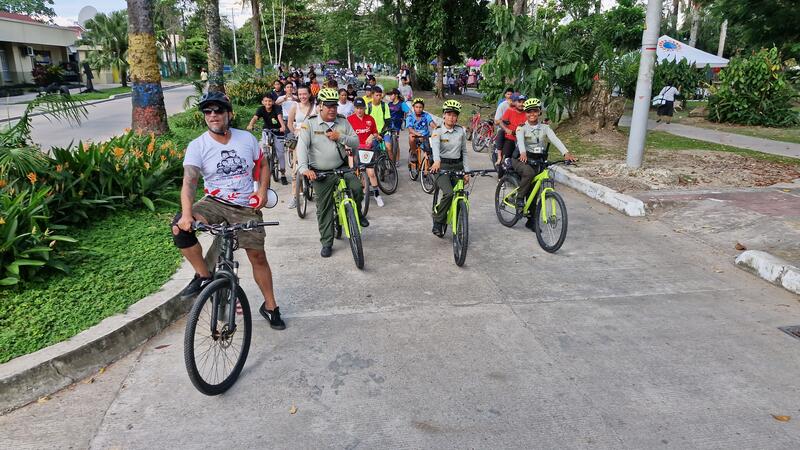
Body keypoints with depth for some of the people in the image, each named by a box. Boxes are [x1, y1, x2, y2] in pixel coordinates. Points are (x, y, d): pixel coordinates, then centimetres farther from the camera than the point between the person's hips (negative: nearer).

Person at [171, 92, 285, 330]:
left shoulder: (247, 138, -1)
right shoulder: (197, 146, -8)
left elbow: (263, 165, 13)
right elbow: (189, 181, -20)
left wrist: (262, 189, -6)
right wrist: (187, 214, -36)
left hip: (246, 207, 1)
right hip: (214, 203, -1)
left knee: (257, 255, -1)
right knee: (180, 227, -28)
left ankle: (270, 306, 18)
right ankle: (204, 276, -8)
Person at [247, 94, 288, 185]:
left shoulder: (277, 108, -22)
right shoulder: (261, 109, -16)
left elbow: (280, 117, -40)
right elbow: (255, 117, -32)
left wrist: (283, 126, -60)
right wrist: (250, 125, -53)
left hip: (278, 131, -2)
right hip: (267, 130, 2)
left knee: (280, 152, -2)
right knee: (263, 147, -15)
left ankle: (283, 174, 9)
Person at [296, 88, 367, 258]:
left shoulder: (343, 122, 3)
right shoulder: (310, 124, -7)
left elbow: (356, 142, 4)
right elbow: (302, 147, -17)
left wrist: (340, 137, -15)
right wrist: (304, 168, -33)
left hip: (342, 168, 2)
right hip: (321, 174, -2)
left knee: (357, 188, -24)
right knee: (324, 209, 3)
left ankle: (356, 213, 9)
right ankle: (327, 243, 16)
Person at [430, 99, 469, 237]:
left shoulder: (461, 131, 7)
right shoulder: (438, 131, -5)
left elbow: (464, 152, 11)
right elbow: (435, 147, -25)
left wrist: (466, 171, 4)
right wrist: (436, 161, -45)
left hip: (458, 166, 4)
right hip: (442, 166, -4)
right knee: (448, 193, -26)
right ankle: (437, 222, -9)